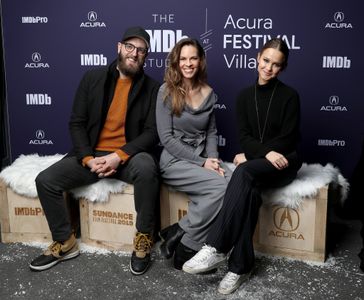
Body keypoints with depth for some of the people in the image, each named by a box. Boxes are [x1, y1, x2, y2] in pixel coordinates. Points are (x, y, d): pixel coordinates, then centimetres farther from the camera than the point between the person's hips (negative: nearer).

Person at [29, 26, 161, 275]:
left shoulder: (152, 88, 0)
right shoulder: (93, 78, 5)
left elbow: (152, 133, -7)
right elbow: (77, 123, 3)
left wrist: (119, 156, -21)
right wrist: (88, 159, -13)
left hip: (128, 157, -2)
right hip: (92, 155, 3)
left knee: (147, 167, -37)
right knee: (45, 180, -16)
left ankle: (143, 239, -17)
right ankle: (65, 243, 5)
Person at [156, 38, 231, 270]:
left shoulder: (208, 93, 10)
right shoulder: (167, 91, -5)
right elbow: (167, 138, -10)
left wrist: (213, 160, -5)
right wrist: (202, 162, -15)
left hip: (202, 160, 5)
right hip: (174, 161, -5)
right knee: (220, 186, -29)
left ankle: (180, 232, -13)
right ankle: (186, 250, -11)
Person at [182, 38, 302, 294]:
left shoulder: (289, 96, -1)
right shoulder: (245, 95, 10)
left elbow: (288, 139, -7)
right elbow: (244, 136, 3)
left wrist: (250, 155, -12)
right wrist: (266, 152, -17)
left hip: (285, 161, -3)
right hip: (255, 164, 3)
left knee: (244, 172, -35)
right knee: (250, 191, -34)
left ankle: (216, 248, -39)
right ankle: (241, 266, -29)